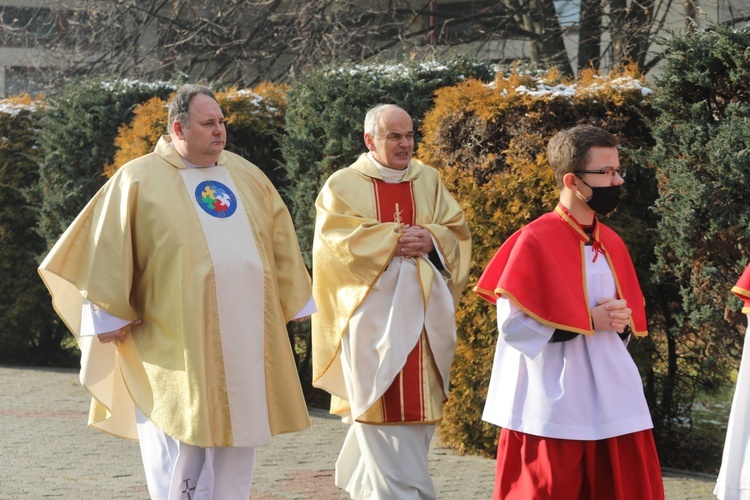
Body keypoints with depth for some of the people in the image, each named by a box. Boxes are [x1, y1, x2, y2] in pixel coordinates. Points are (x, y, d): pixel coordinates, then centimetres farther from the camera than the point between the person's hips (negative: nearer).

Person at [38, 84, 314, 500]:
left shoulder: (247, 177, 11)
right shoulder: (139, 181, -3)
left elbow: (281, 244, 17)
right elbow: (109, 249, -4)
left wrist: (293, 303, 15)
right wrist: (109, 316, -6)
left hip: (243, 338, 5)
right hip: (176, 344, -5)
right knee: (181, 449, -5)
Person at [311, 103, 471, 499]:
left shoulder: (429, 180, 13)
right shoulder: (343, 185, 1)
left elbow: (457, 232, 9)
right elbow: (337, 241, -11)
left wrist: (431, 239, -13)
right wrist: (393, 240, -17)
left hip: (422, 316, 5)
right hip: (373, 315, -4)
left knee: (419, 405, 7)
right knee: (384, 406, -8)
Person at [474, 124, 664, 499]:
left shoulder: (611, 243, 11)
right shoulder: (535, 241, -11)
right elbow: (514, 325, -15)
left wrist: (621, 323, -4)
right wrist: (589, 321, -14)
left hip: (613, 399, 7)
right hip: (554, 405, -7)